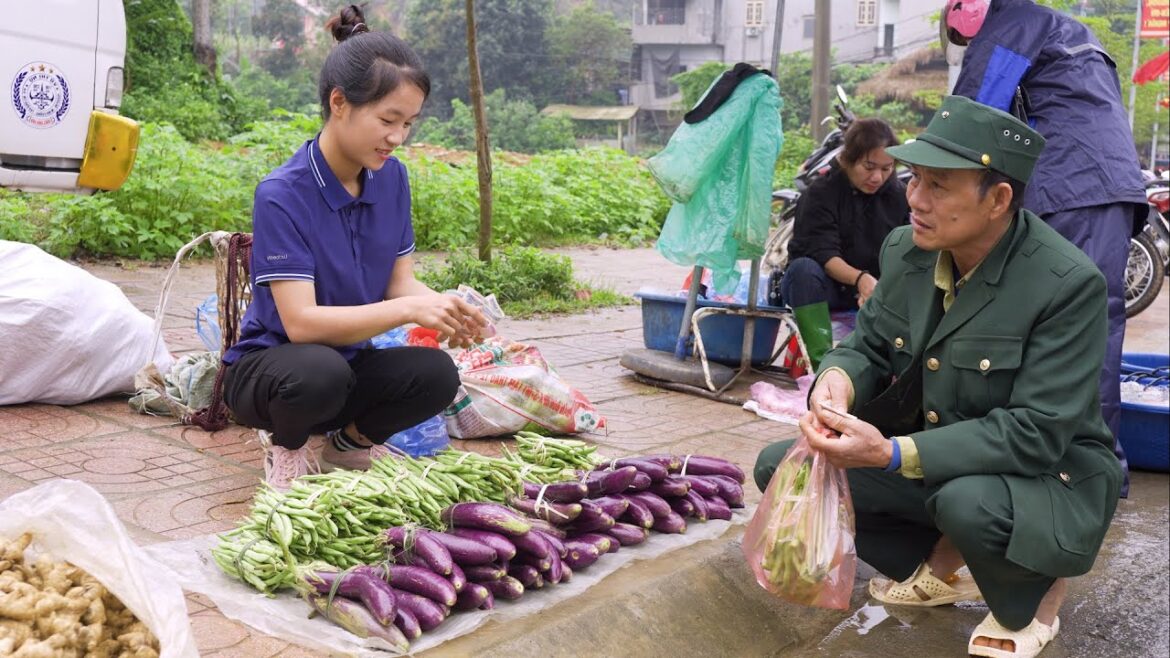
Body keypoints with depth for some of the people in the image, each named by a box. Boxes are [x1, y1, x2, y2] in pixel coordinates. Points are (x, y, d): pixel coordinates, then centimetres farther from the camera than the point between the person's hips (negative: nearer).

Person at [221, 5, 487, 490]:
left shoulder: (391, 178, -5)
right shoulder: (282, 194, -23)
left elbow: (400, 280, -2)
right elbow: (300, 322, -28)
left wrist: (442, 306, -24)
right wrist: (409, 310, -36)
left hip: (350, 363, 5)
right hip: (270, 367, -4)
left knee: (436, 374, -24)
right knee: (321, 371, -38)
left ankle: (352, 441, 8)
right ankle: (286, 445, -1)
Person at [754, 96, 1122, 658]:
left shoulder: (1068, 284, -25)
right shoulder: (905, 249, -6)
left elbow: (1037, 433, -28)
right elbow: (869, 345, 4)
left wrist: (894, 455, -37)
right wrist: (837, 379, -23)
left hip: (1050, 475, -6)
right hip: (931, 455, 6)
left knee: (969, 502, -40)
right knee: (778, 467, -4)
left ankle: (1034, 597, 0)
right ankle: (941, 565, 15)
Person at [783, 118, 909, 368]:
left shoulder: (899, 195, 1)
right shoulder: (821, 192, -12)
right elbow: (823, 254, -22)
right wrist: (860, 279, -41)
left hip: (874, 286, 4)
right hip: (822, 285, -3)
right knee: (803, 268, -36)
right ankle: (823, 364, -43)